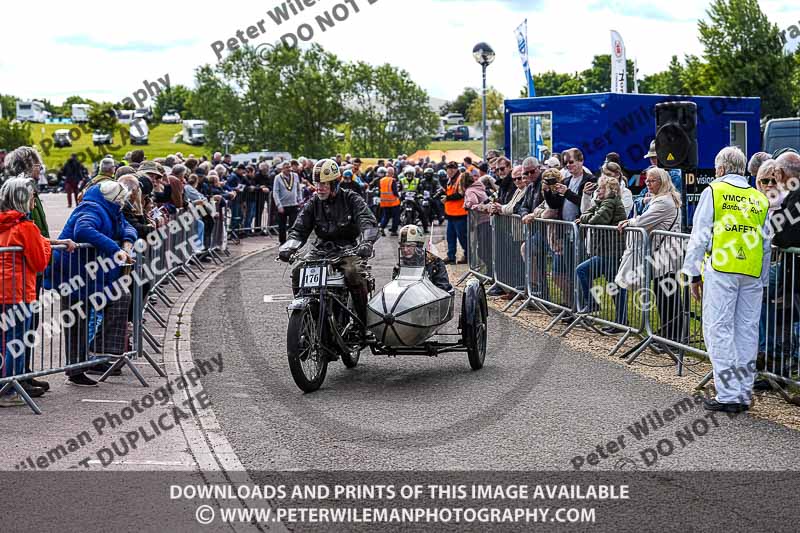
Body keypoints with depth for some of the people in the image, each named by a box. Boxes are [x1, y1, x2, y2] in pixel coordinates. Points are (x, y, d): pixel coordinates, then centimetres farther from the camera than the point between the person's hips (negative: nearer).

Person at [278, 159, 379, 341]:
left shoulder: (351, 199, -4)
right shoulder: (312, 204, 7)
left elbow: (368, 222, -17)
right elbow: (299, 230, 2)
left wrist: (366, 242, -38)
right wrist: (288, 247, -21)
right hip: (321, 248, 4)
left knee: (353, 272, -34)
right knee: (298, 271, -21)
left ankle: (365, 324, -23)